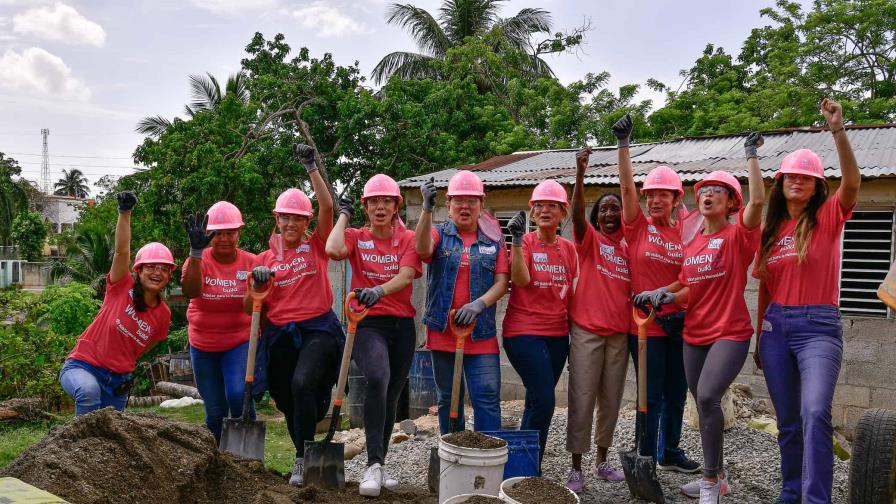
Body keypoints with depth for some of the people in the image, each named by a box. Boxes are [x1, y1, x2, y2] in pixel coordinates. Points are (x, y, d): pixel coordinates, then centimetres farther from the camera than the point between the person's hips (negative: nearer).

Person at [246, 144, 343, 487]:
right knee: (288, 403, 13)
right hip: (280, 336, 4)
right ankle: (306, 459, 35)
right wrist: (257, 283, -12)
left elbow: (326, 205, -12)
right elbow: (250, 308, 8)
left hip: (318, 330, -4)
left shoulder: (316, 246, 2)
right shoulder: (264, 258, 9)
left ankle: (302, 459, -15)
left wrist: (311, 167, -16)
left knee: (303, 383, -29)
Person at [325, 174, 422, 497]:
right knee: (377, 380, -29)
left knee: (390, 397, 10)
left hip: (401, 325, 3)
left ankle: (380, 467, 26)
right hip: (367, 323, -2)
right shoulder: (356, 237, 5)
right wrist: (343, 215, -3)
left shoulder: (408, 239, 5)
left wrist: (379, 290, -32)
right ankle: (374, 466, -27)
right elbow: (333, 250, -19)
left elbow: (405, 277, -12)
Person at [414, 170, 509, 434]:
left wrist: (479, 304, -18)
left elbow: (501, 282, 0)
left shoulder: (493, 241, 7)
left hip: (482, 334, 0)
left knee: (487, 399, -6)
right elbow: (423, 250, -18)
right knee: (448, 400, 11)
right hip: (443, 332, 1)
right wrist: (427, 209, -30)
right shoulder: (439, 234, 5)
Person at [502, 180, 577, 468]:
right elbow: (521, 280, -20)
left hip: (557, 335, 5)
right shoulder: (525, 242, -4)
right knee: (544, 400, -13)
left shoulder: (568, 249, 9)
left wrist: (574, 334, 8)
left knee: (536, 402, 11)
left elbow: (570, 293, 12)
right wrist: (517, 241, -25)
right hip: (524, 332, -5)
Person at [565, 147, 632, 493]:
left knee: (611, 400, 10)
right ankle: (576, 468, 5)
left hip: (619, 332, 5)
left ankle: (602, 462, 24)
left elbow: (632, 288, 19)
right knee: (582, 399, -4)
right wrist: (580, 173, -32)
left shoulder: (628, 248, 13)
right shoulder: (589, 238, 1)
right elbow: (576, 211, -18)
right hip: (587, 330, -4)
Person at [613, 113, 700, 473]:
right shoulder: (638, 226, -4)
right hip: (645, 325, -4)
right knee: (652, 396, 1)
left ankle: (669, 453, 32)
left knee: (676, 394, 15)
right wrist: (623, 144, -20)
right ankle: (646, 460, 14)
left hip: (676, 324, 4)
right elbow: (627, 187, -14)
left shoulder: (683, 232, 5)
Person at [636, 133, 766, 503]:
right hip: (694, 336, 7)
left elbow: (758, 200, -24)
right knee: (704, 406, 14)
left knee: (707, 396, -25)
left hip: (730, 333, -7)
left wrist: (751, 156, -17)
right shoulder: (691, 245, 11)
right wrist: (665, 297, -5)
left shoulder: (738, 236, -6)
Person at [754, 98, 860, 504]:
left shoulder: (828, 217, -1)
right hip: (776, 325, 5)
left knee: (815, 413, -23)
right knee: (787, 419, 11)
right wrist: (759, 338, 16)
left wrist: (838, 131, -33)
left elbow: (852, 183, -22)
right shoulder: (770, 230, 10)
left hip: (818, 325, -4)